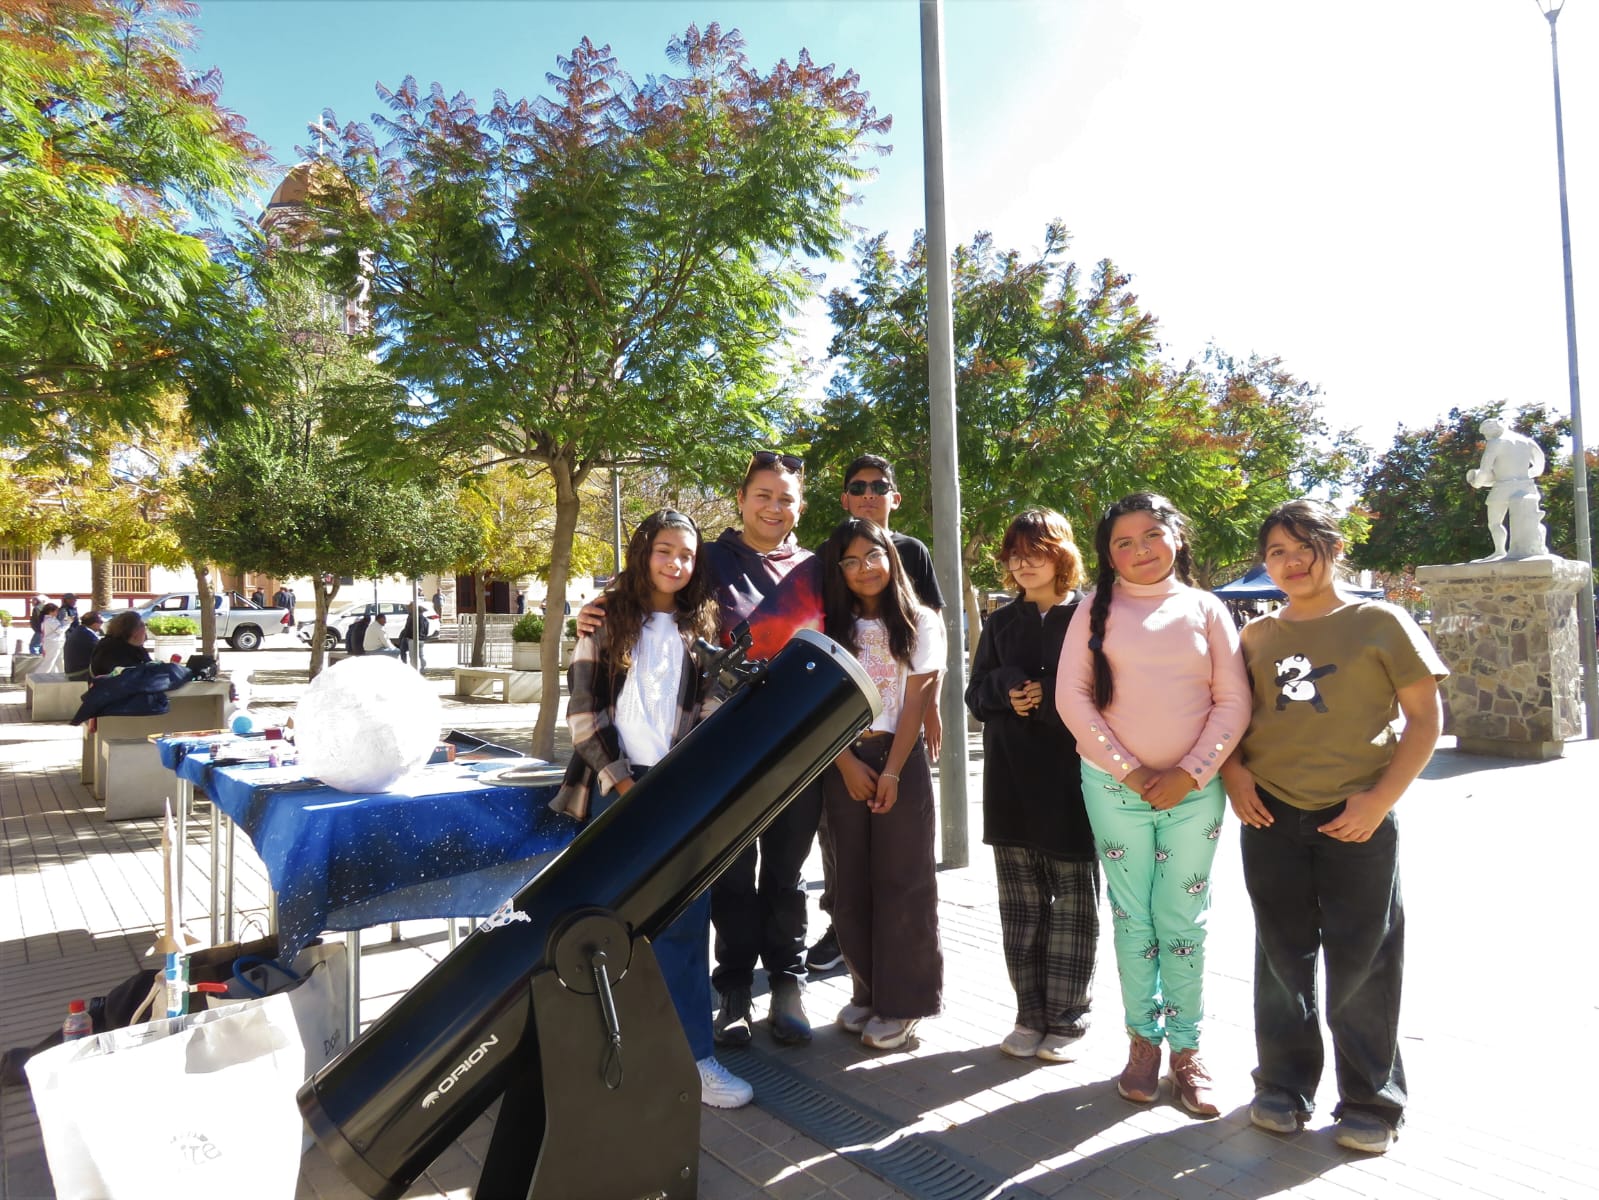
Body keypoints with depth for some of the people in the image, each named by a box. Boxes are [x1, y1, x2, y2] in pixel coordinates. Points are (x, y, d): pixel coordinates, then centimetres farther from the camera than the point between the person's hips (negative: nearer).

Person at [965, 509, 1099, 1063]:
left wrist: (1049, 695, -17)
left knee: (1073, 901, 4)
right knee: (1020, 903, 9)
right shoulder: (1001, 623, 13)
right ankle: (1030, 1016, 20)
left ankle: (1066, 1020, 16)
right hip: (1011, 780, 4)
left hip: (1073, 776, -4)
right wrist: (1006, 688, -8)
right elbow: (975, 696, 12)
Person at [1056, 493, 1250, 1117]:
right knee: (1132, 920, 8)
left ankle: (1187, 1050, 21)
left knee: (1183, 923, 7)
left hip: (1194, 789, 0)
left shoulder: (1206, 609, 6)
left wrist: (1190, 772, -9)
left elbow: (1233, 702, 2)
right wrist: (1128, 770, -9)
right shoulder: (1096, 612, 3)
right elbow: (1072, 697, -3)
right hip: (1115, 788, 0)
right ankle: (1143, 1041, 23)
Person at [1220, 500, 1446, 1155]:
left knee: (1361, 962, 5)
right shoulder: (1257, 635, 8)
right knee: (1282, 957, 13)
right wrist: (1233, 770, -2)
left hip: (1357, 819, -3)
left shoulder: (1379, 622, -2)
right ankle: (1284, 1084, 29)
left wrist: (1381, 798, -12)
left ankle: (1372, 1101, 24)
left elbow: (1426, 717, -3)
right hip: (1271, 815, 3)